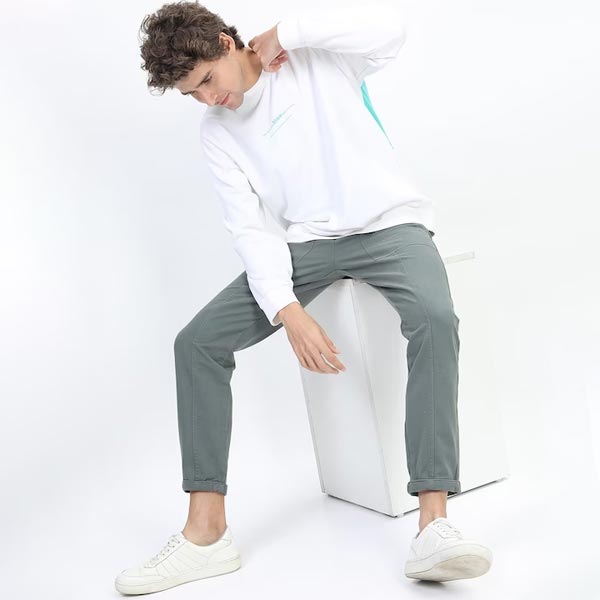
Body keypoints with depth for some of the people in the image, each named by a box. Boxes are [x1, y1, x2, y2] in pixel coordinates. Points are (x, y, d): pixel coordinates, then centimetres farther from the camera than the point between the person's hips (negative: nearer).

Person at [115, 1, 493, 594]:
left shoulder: (315, 56, -1)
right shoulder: (216, 133, 6)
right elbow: (250, 230, -4)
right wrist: (288, 312, -19)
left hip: (388, 223, -3)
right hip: (307, 241, 4)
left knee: (434, 320, -36)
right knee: (197, 341, -13)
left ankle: (433, 527, -36)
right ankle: (207, 531, -10)